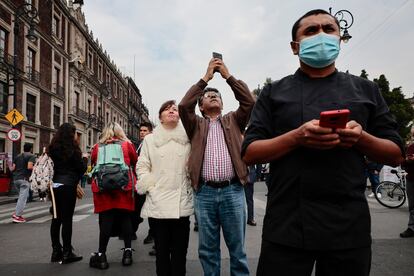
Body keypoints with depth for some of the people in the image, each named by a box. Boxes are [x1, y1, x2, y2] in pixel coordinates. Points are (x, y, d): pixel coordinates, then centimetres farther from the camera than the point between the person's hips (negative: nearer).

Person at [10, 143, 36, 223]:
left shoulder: (17, 156, 16)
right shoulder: (32, 156, -4)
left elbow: (13, 169, 12)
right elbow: (29, 167, -18)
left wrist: (10, 167, 34)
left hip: (16, 178, 8)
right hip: (25, 179, -7)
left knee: (22, 196, 21)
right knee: (23, 198, -5)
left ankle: (16, 213, 17)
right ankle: (17, 216, -7)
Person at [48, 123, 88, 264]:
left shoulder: (53, 148, 9)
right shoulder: (72, 149, -10)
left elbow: (53, 166, 17)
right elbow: (81, 168, -6)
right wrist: (84, 158, 11)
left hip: (55, 186, 7)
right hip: (68, 186, -7)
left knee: (56, 218, 11)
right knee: (67, 219, -3)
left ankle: (56, 251, 18)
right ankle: (67, 253, 2)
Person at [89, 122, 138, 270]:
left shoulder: (97, 147, 8)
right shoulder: (127, 145, 5)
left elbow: (93, 165, 19)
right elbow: (135, 163, 11)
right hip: (124, 186, -1)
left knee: (106, 219, 4)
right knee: (125, 218, 7)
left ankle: (101, 255, 6)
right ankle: (127, 252, 11)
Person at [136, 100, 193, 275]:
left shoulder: (187, 139, 9)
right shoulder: (149, 139, 10)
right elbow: (142, 166, 6)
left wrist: (191, 188, 0)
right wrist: (150, 187, -5)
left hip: (181, 203, 0)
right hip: (157, 203, 0)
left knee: (179, 251, 6)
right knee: (161, 250, 8)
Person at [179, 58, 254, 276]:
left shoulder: (233, 121, 16)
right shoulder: (197, 125, 14)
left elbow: (248, 101, 0)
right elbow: (184, 106, -3)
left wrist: (228, 75, 1)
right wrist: (206, 77, -1)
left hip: (232, 190, 0)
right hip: (205, 192, 0)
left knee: (237, 247, 8)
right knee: (208, 249, 9)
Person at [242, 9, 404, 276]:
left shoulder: (366, 90, 11)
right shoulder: (273, 92, 6)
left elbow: (395, 155, 11)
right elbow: (250, 153, 0)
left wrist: (361, 138, -10)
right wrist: (296, 137, -16)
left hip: (349, 224, 2)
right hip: (286, 224, -1)